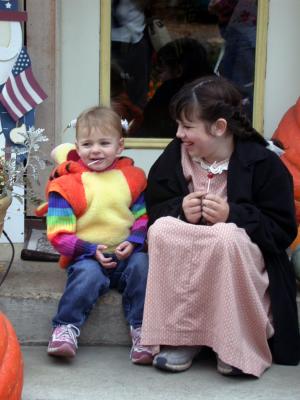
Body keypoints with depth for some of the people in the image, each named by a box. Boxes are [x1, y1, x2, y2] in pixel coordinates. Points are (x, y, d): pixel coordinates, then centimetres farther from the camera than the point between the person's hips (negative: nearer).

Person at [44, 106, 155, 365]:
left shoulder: (132, 177, 9)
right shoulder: (67, 184, -1)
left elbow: (144, 217, 10)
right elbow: (59, 234, -4)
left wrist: (133, 241, -11)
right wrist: (92, 251, -17)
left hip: (127, 254, 3)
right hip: (87, 258, -3)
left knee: (141, 265, -28)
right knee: (88, 274, -34)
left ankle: (141, 329, -18)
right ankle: (66, 328, -20)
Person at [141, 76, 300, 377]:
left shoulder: (262, 162, -11)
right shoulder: (174, 156, 1)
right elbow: (154, 212, 3)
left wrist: (232, 215, -27)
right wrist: (181, 210, -20)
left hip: (242, 260, -3)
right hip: (184, 263, 4)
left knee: (225, 236, -36)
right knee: (161, 229, -26)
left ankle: (238, 344, -21)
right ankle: (181, 337, -22)